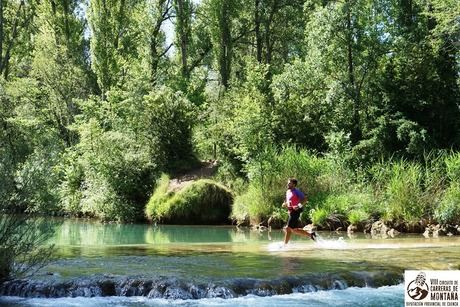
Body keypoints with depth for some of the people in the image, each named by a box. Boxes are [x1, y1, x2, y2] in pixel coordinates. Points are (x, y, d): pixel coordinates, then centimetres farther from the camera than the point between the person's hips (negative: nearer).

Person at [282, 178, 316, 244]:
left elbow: (304, 199, -15)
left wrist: (298, 205, -28)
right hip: (291, 212, 9)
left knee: (288, 228, -10)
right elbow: (287, 201, 28)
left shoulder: (296, 191, -9)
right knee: (294, 230, 10)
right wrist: (285, 204, 5)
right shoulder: (288, 192, 16)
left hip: (295, 211, -9)